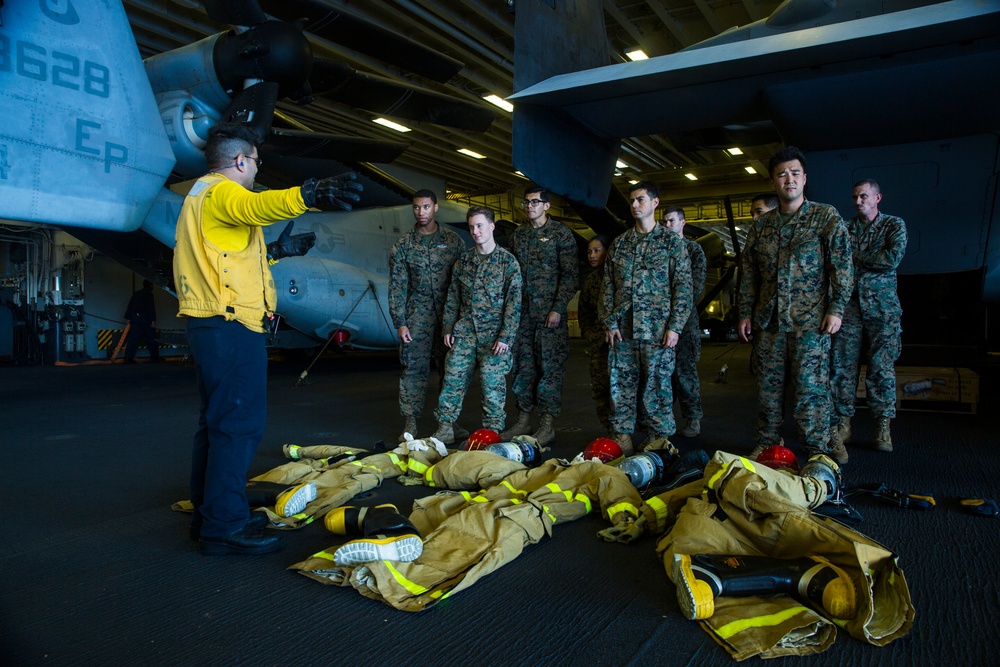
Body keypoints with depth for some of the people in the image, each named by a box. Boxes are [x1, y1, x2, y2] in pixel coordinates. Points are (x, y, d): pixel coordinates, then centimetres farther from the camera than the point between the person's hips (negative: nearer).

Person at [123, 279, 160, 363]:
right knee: (151, 338, 2)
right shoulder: (149, 294, -3)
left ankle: (128, 358, -5)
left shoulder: (136, 294, 18)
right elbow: (151, 308, -11)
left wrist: (128, 318, 17)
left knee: (133, 339, 2)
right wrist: (153, 320, -14)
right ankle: (155, 358, 5)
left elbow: (130, 306, 16)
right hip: (145, 318, -6)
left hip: (135, 318, 6)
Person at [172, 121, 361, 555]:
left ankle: (207, 514, 25)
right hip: (231, 326, -11)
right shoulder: (221, 192, -8)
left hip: (208, 324, 11)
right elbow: (257, 207, -33)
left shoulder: (200, 195, 25)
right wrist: (307, 195, -51)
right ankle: (224, 526, -6)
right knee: (239, 424, -9)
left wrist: (276, 252, 24)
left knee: (217, 420, 16)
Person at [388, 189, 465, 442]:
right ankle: (410, 423, 5)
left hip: (449, 314, 1)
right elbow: (397, 287, 3)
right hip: (417, 316, 0)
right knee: (413, 368, -2)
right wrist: (400, 323, -3)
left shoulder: (453, 240, 6)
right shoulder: (403, 246, 5)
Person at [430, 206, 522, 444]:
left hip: (493, 335, -4)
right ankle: (445, 429, 11)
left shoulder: (508, 261, -3)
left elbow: (513, 302, -7)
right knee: (453, 379, 1)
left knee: (493, 385, -2)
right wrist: (448, 328, 8)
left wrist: (506, 336, -12)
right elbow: (453, 297, 15)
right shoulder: (463, 260, 11)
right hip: (464, 331, 4)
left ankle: (492, 433, 11)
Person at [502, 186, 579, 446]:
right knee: (523, 366, 8)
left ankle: (546, 425, 6)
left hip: (549, 313, -5)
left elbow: (570, 274, -6)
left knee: (550, 367, -1)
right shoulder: (518, 235, 14)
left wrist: (558, 308, -14)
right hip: (523, 312, 5)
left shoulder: (561, 233, -2)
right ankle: (523, 420, 18)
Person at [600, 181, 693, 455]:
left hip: (657, 328, -3)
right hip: (622, 328, 4)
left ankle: (660, 436, 15)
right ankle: (623, 435, 17)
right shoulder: (619, 243, 13)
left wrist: (675, 326, -9)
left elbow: (683, 286, -2)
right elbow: (608, 286, 12)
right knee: (622, 382, 6)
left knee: (657, 382, 1)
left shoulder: (671, 241, 3)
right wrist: (609, 323, 3)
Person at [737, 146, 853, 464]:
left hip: (810, 319, -4)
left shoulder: (826, 217, 2)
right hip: (768, 319, 4)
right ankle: (766, 445, 18)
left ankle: (817, 448, 7)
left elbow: (842, 265, -2)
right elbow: (748, 273, 15)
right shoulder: (761, 225, 13)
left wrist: (836, 308, -9)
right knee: (768, 384, 8)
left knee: (811, 384, -4)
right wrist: (745, 313, 10)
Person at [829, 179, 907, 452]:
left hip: (882, 307, -2)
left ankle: (883, 427, 7)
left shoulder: (894, 225, 7)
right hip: (849, 304, 2)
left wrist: (855, 256, -4)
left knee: (881, 367, -2)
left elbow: (893, 258, -10)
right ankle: (842, 423, 4)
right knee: (842, 365, -2)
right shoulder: (846, 228, 14)